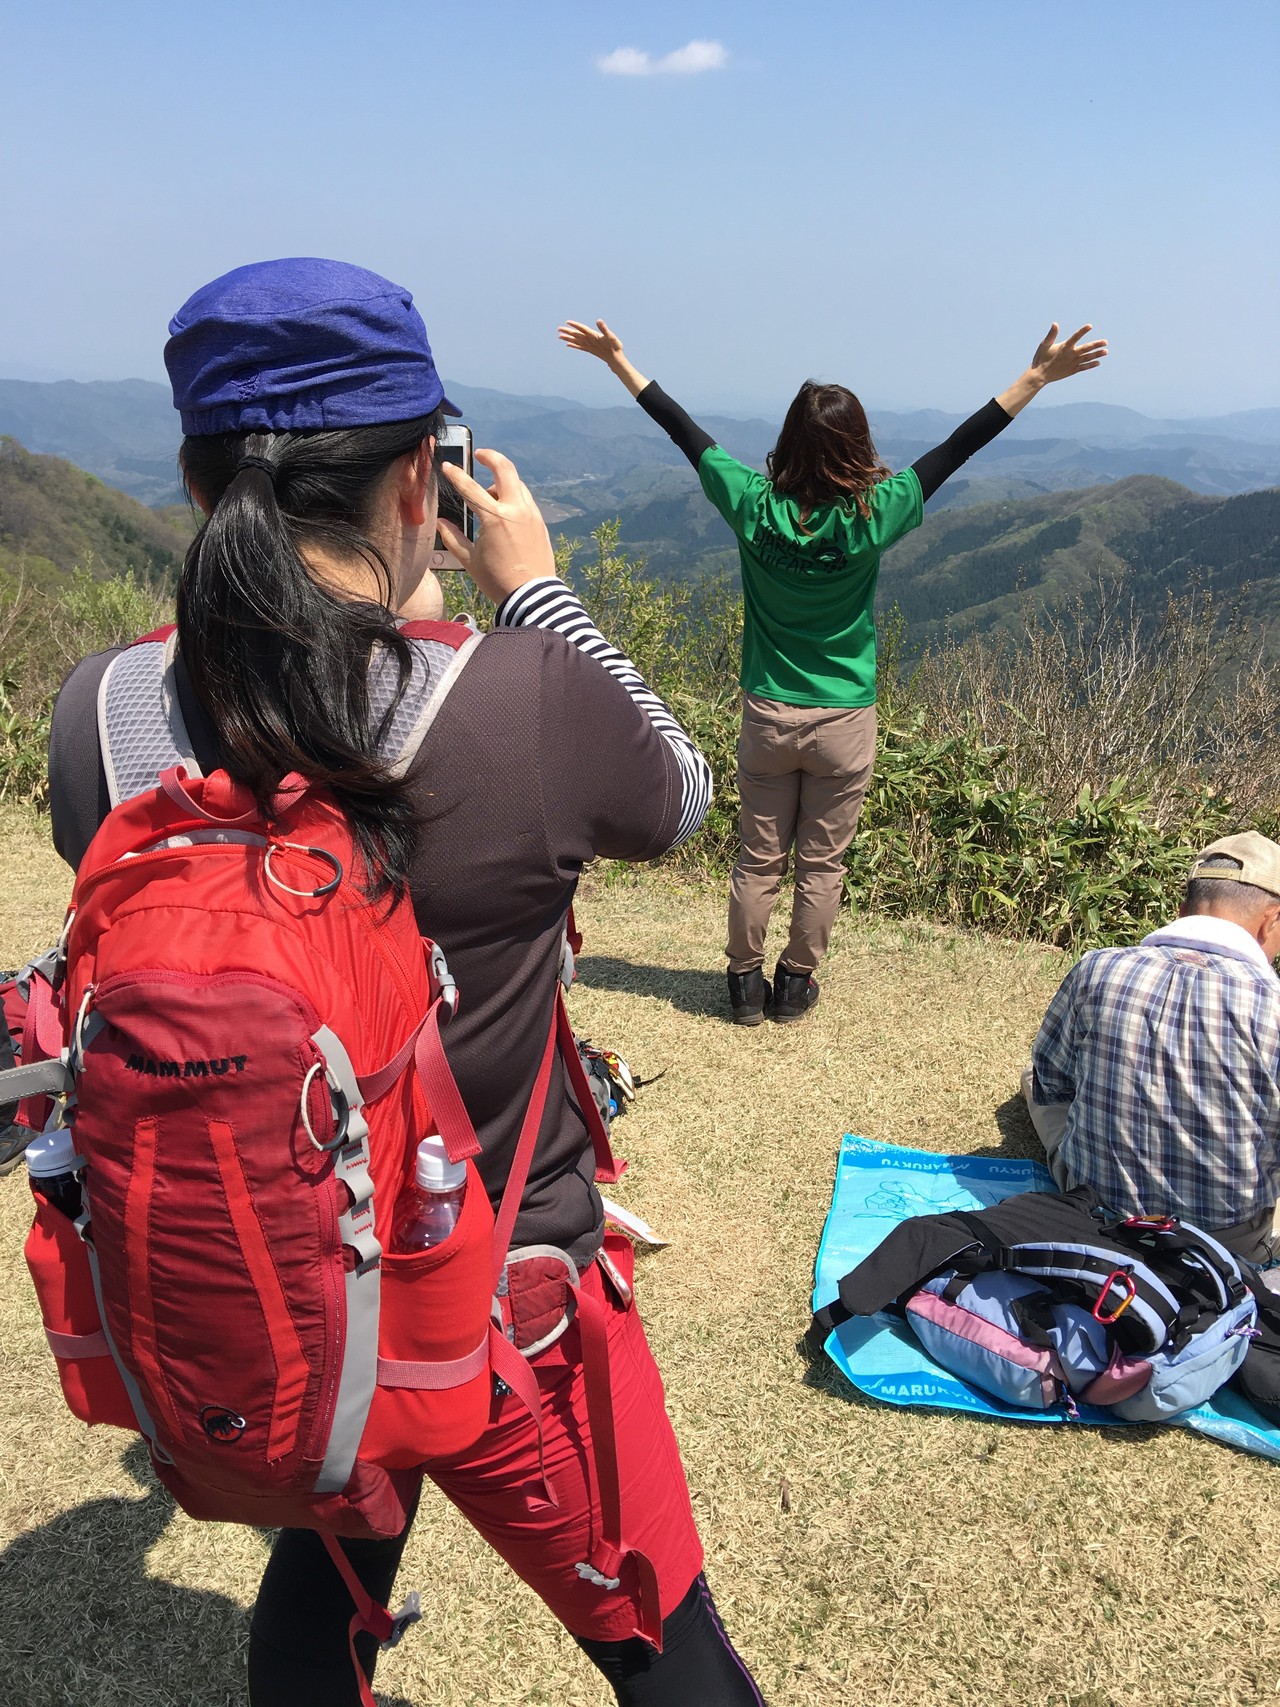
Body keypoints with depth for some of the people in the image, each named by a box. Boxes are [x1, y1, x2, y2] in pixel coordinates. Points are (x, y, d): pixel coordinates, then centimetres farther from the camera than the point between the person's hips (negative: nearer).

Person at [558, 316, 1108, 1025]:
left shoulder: (755, 507, -11)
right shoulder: (870, 516, -15)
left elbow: (683, 430, -2)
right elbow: (957, 447, -10)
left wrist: (617, 359, 9)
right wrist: (1039, 376, -4)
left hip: (767, 716, 2)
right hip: (844, 725, -1)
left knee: (758, 859, 14)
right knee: (822, 864, 13)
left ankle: (746, 982, 25)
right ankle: (795, 983, 25)